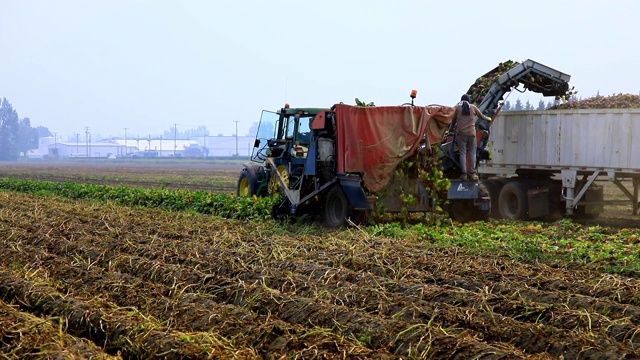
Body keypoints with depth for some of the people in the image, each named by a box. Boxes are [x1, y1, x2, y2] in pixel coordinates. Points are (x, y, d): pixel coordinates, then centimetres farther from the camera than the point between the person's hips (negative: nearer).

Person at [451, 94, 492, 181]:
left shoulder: (457, 107, 6)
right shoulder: (473, 107, 9)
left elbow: (454, 120, 13)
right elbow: (481, 116, 21)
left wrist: (452, 128, 32)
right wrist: (488, 118, 42)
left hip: (461, 133, -1)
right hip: (471, 133, 1)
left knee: (463, 154, 1)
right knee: (472, 153, 6)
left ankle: (464, 173, -4)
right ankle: (473, 173, 1)